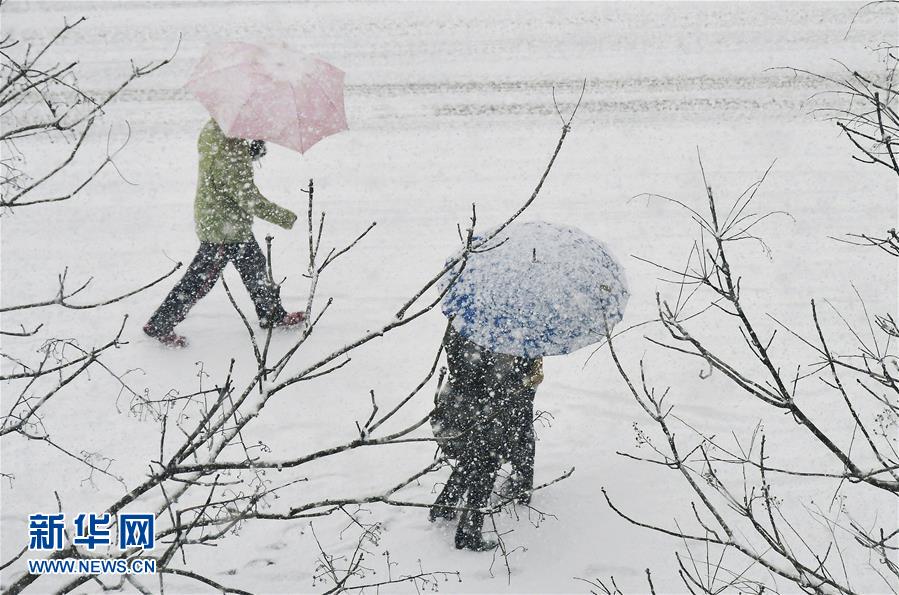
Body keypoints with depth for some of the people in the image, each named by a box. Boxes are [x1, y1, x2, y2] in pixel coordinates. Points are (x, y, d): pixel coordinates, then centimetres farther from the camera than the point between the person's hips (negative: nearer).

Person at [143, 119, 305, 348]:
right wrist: (285, 218, -15)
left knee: (254, 264, 23)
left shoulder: (213, 128, -2)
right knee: (202, 278, 2)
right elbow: (248, 198, -26)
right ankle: (159, 325, 12)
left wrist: (255, 147, -8)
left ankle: (272, 315, 40)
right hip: (223, 227, -10)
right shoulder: (229, 148, -30)